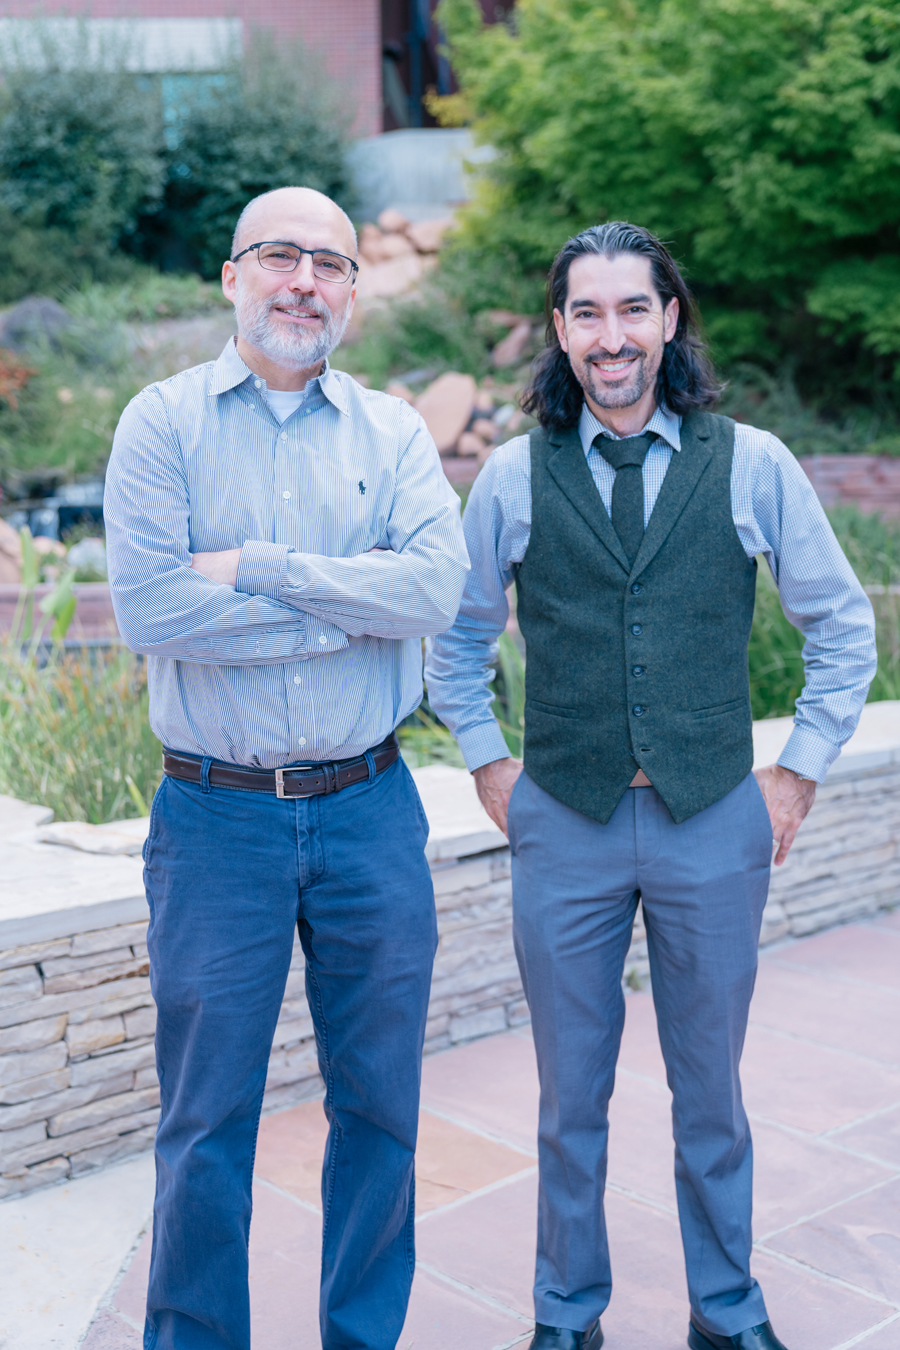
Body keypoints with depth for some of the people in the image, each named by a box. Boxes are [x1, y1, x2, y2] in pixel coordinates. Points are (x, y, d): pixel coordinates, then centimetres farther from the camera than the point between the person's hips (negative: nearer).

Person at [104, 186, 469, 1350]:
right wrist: (354, 609, -12)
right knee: (205, 1128, 9)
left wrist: (253, 569, -17)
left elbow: (437, 586, -13)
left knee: (379, 1107, 14)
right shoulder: (163, 424, -1)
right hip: (216, 817, -2)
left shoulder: (392, 433, 5)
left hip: (370, 813, 2)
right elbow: (147, 608, -16)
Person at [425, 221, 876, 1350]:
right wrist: (486, 763, 6)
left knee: (710, 1091, 14)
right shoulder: (512, 476, 0)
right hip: (562, 827, 0)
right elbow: (457, 638, 13)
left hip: (713, 823, 0)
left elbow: (843, 629, 7)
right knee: (571, 1096, 13)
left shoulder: (752, 465, -2)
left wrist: (799, 772, 4)